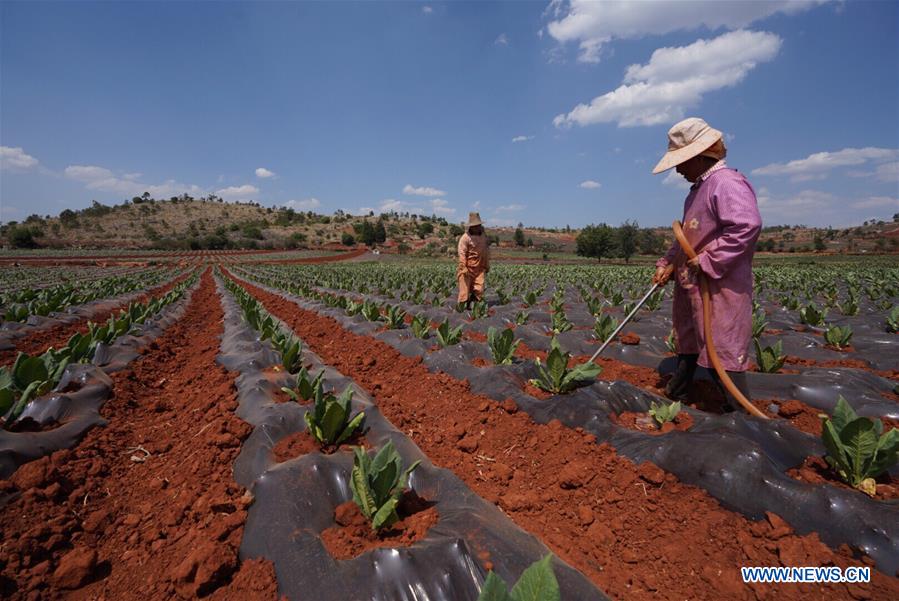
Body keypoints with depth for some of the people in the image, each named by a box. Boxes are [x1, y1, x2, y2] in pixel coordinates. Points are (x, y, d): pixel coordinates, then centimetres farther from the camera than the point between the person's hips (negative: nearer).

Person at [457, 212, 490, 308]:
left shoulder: (484, 236, 9)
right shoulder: (465, 237, -12)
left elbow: (486, 251, 18)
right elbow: (462, 254, -14)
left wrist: (487, 265, 19)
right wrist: (463, 267, -20)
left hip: (480, 268, 5)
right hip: (468, 267, -5)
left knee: (479, 290, -1)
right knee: (465, 288, -2)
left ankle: (471, 305, 12)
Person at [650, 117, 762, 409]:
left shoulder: (726, 183, -14)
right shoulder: (698, 188, 17)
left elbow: (747, 225, -27)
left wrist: (708, 261, -23)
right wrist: (667, 264, 11)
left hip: (719, 289, -10)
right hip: (691, 287, 10)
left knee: (721, 352, -5)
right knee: (687, 344, 20)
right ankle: (674, 398, 35)